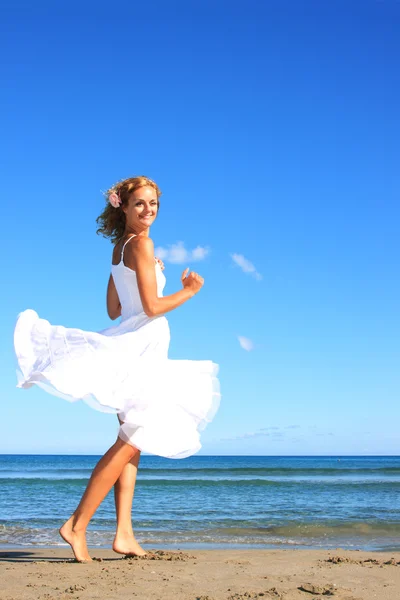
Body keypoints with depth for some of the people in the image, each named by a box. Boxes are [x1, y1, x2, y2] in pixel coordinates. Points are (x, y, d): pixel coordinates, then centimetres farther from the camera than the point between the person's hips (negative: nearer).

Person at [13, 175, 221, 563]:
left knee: (131, 442, 8)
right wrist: (188, 292, -3)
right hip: (141, 346, -10)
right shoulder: (141, 244, -12)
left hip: (130, 347, 10)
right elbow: (151, 306, -18)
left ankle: (124, 534, 8)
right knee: (131, 441, -7)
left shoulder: (120, 247, 15)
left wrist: (163, 283, 24)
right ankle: (76, 526, -7)